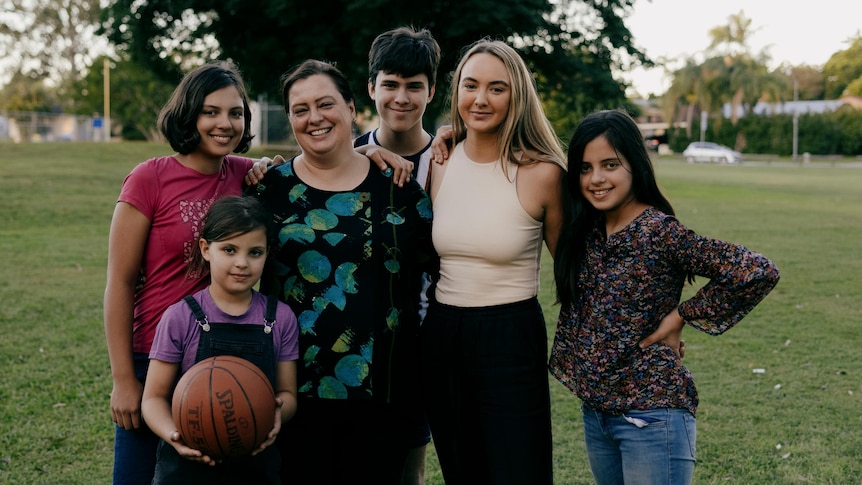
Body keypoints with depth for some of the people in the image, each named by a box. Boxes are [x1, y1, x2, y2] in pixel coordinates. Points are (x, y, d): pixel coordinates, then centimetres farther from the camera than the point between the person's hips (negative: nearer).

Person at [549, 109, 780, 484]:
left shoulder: (659, 233, -17)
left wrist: (683, 316, -15)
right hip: (595, 411, 7)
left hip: (650, 414, -7)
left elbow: (758, 272, -23)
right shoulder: (585, 231, 2)